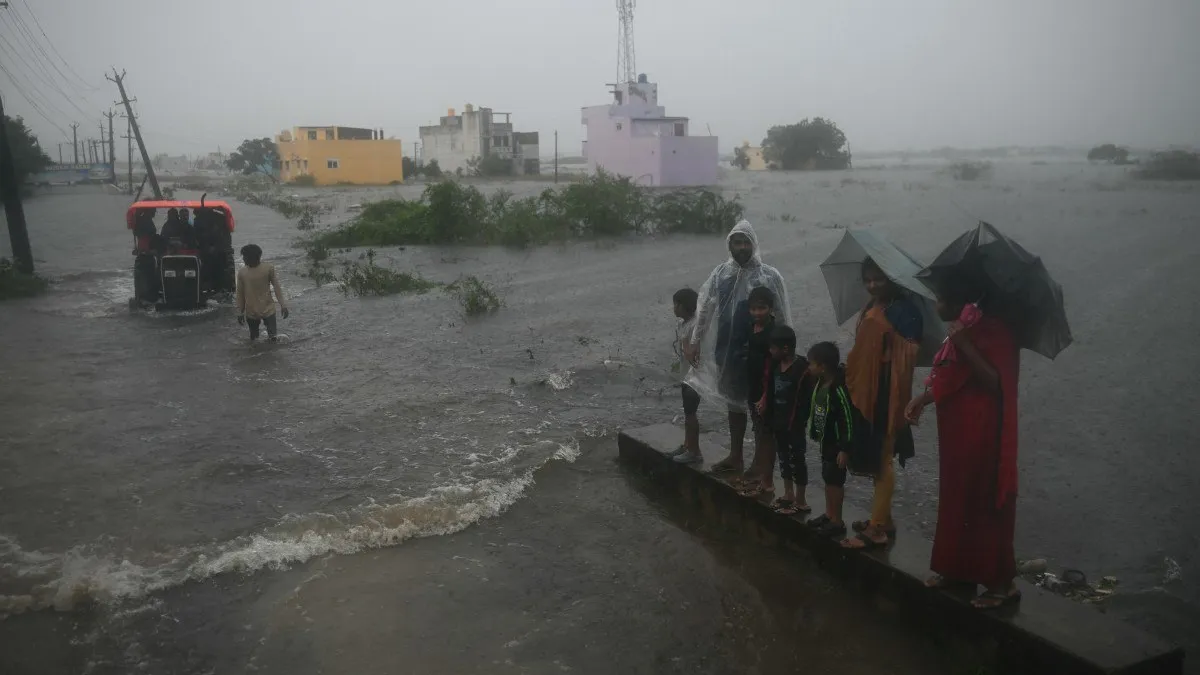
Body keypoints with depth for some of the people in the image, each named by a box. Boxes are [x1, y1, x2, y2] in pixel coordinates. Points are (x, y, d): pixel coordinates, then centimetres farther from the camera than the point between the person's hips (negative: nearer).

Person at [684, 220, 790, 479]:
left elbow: (781, 317, -4)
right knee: (734, 402, 16)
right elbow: (705, 308, 6)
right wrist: (695, 341, 1)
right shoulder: (720, 272, 3)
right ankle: (735, 457, 29)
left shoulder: (769, 276, -7)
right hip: (726, 350, 4)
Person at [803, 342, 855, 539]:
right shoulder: (820, 383, 0)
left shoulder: (839, 389, -26)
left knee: (835, 481, 1)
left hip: (837, 444, -9)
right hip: (825, 441, 9)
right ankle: (829, 514, 32)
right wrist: (817, 435, 18)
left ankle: (837, 521, 12)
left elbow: (848, 421, -24)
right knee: (827, 478, 18)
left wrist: (845, 449, -22)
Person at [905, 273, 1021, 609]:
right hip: (956, 431, 9)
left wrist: (964, 345, -29)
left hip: (982, 434, -9)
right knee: (955, 499, 15)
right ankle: (957, 569, 27)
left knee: (984, 503, -2)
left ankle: (1002, 583, 9)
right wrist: (921, 400, 8)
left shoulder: (994, 332, -17)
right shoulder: (959, 331, 10)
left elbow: (996, 382, -27)